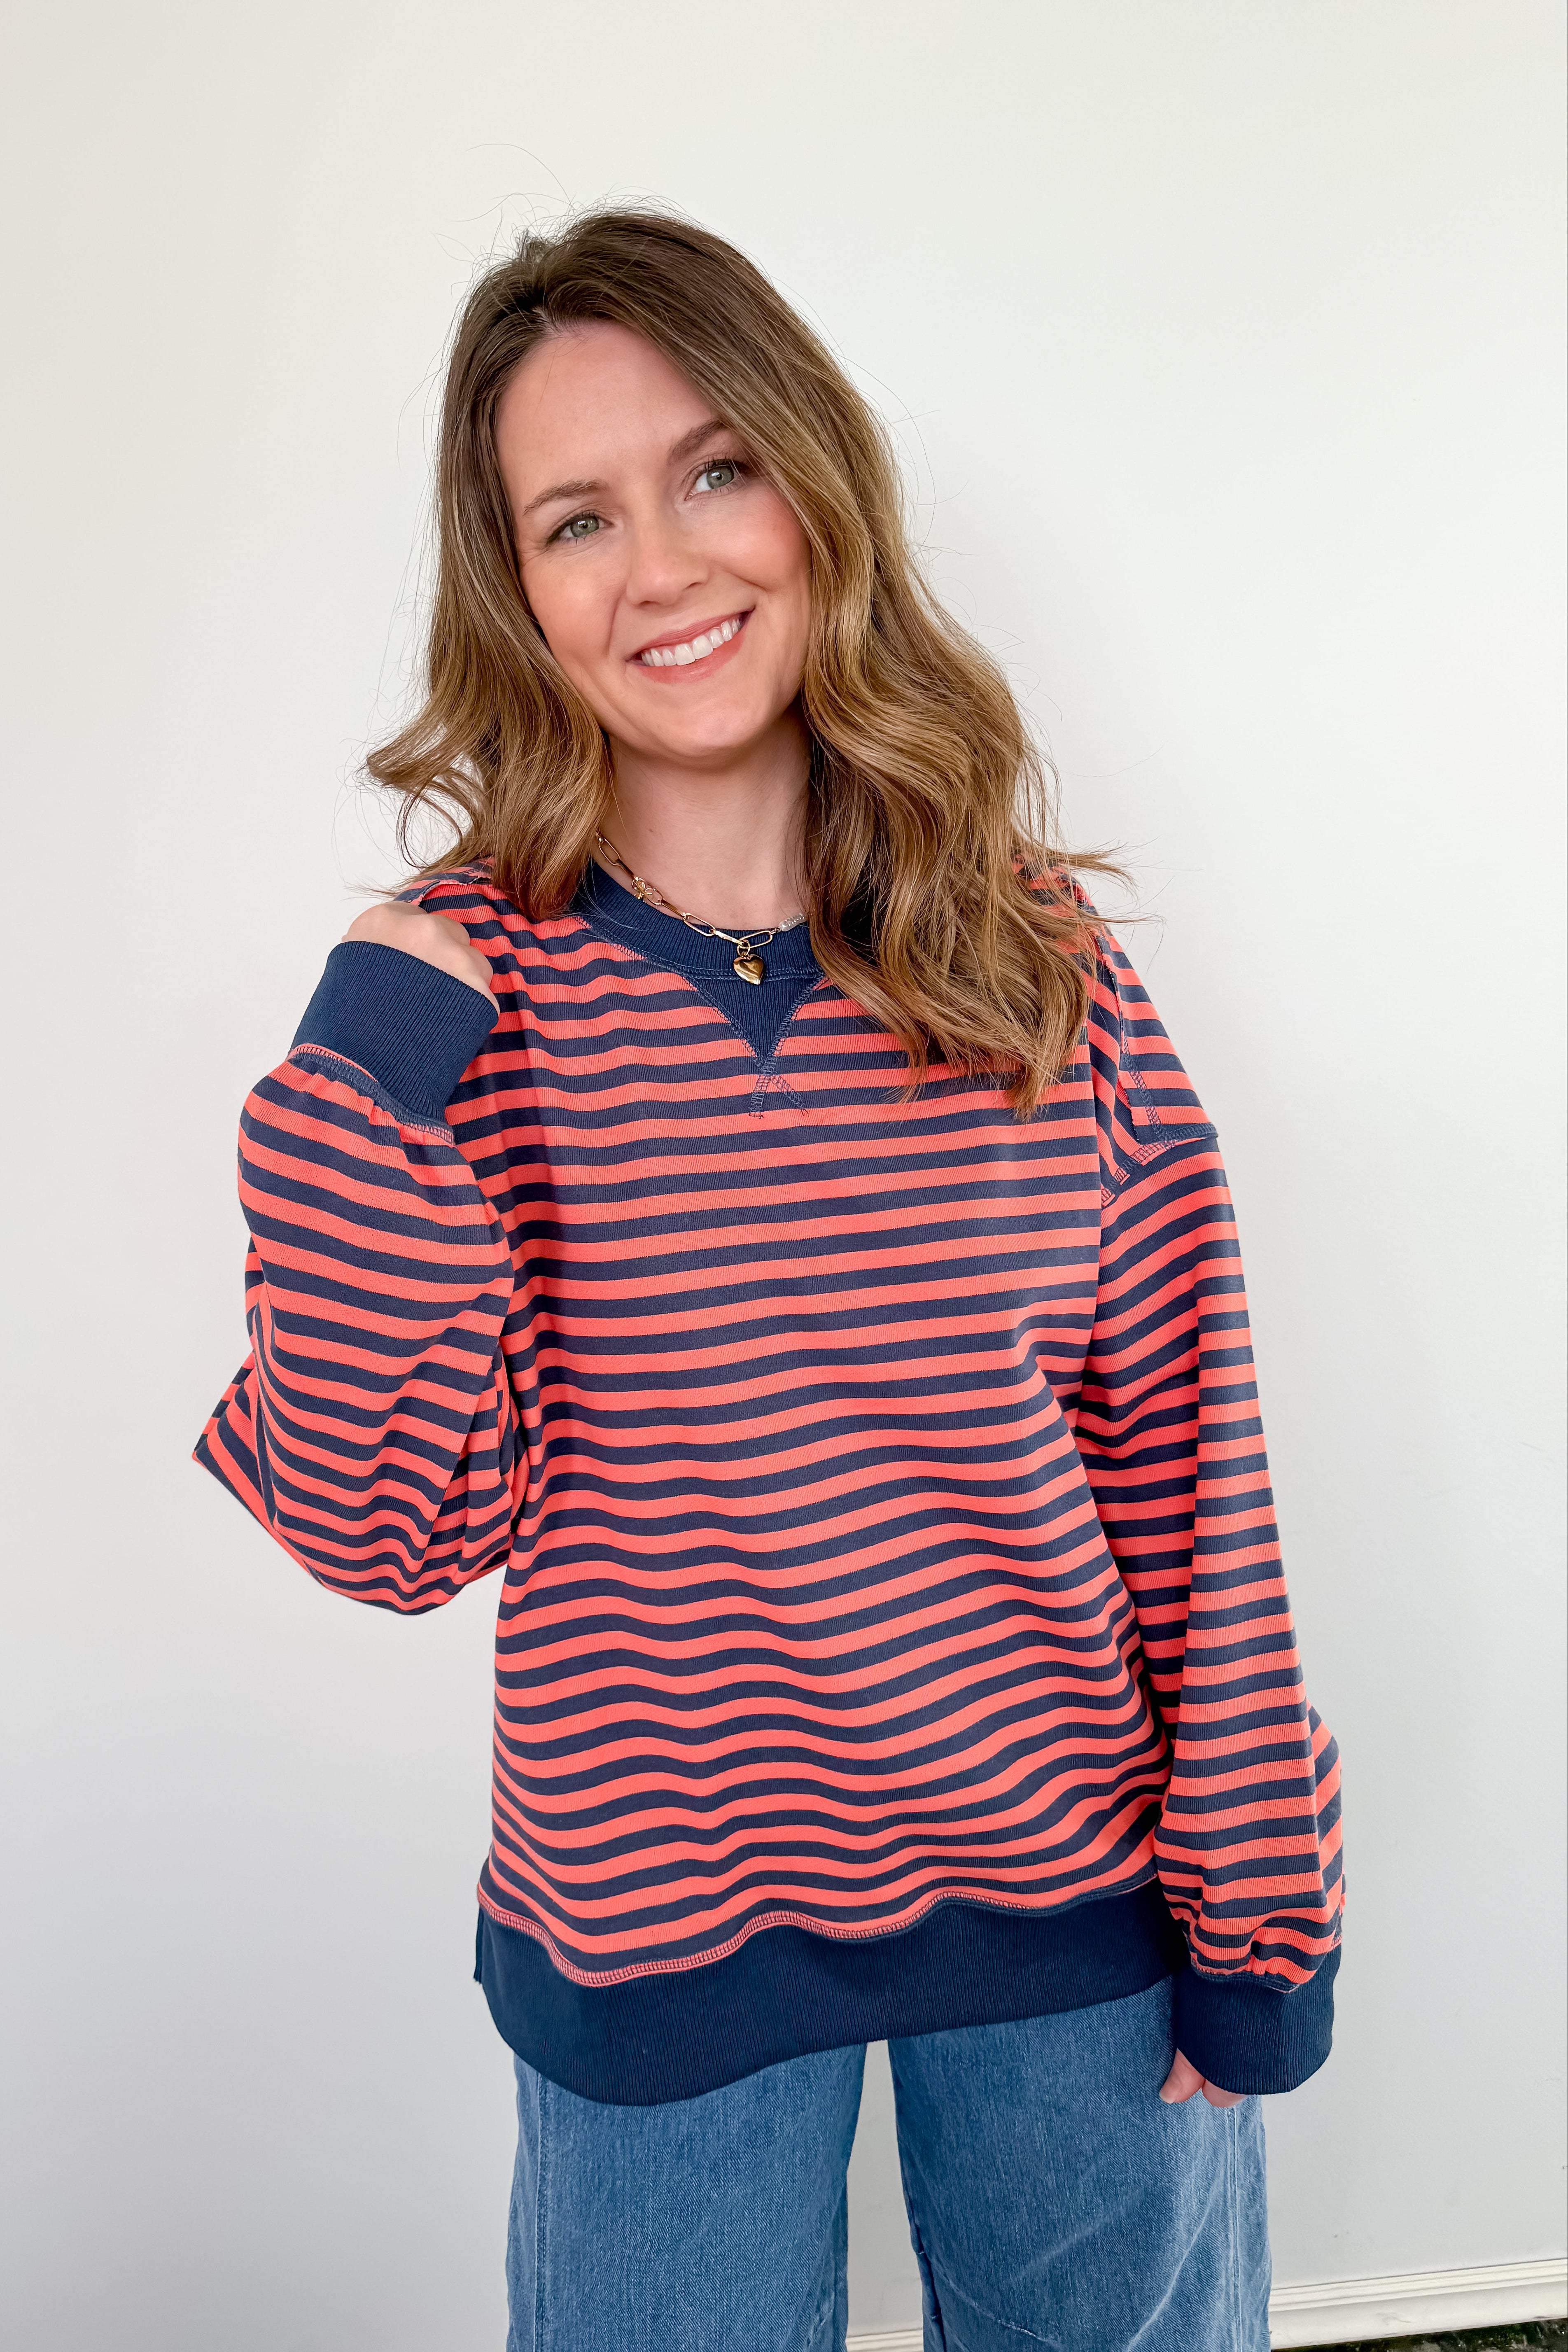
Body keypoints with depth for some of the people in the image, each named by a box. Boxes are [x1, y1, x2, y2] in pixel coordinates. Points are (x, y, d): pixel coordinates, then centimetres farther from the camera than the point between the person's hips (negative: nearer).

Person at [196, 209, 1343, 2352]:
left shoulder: (1039, 957, -8)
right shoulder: (462, 992, -10)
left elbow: (1187, 1465, -6)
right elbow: (397, 1533, -15)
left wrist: (1262, 1924, -2)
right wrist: (371, 1080, -24)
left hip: (1075, 1911, 2)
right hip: (656, 1944, -1)